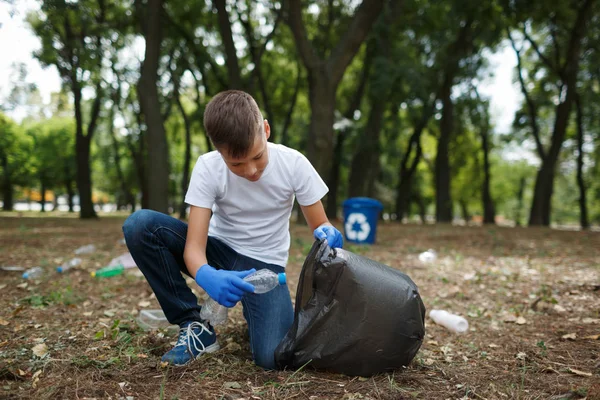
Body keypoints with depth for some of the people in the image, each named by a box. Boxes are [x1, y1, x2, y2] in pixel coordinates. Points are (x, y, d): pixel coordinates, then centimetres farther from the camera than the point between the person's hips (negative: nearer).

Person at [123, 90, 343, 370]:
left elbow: (320, 226, -8)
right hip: (219, 252, 2)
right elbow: (193, 246, -25)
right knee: (140, 225, -25)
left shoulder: (293, 164, -19)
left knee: (272, 358, -28)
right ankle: (194, 326, -10)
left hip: (264, 263, -1)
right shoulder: (208, 168, -19)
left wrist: (327, 235, -34)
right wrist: (207, 277, -49)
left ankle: (253, 313, 11)